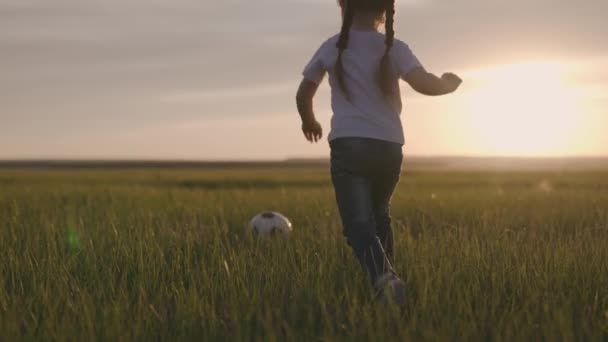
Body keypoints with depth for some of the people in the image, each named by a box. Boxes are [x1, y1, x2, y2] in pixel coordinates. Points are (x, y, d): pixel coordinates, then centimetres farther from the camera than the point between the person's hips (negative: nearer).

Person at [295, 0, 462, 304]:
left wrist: (309, 122, 35)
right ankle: (388, 277, 19)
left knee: (358, 222, -8)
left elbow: (303, 95, 15)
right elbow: (425, 84, -14)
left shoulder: (332, 48, 6)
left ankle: (382, 277, -34)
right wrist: (448, 84, 9)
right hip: (389, 148, 2)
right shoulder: (394, 48, 2)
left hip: (348, 146, -2)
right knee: (379, 215, 25)